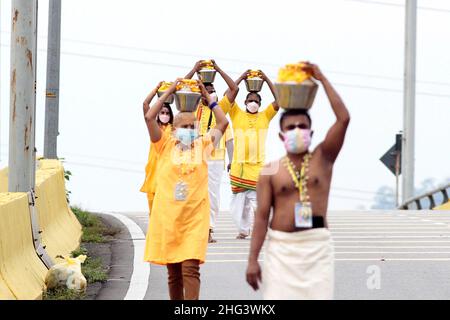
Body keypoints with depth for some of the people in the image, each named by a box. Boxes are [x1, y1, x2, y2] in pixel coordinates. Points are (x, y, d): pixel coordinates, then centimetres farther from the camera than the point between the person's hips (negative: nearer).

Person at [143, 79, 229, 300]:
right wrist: (169, 92, 1)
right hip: (167, 216, 1)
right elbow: (149, 117, -4)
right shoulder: (166, 146, 5)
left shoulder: (202, 146, 8)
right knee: (173, 272, 8)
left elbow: (223, 123, 7)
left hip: (195, 218, -1)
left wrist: (207, 97, 11)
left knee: (191, 268, -12)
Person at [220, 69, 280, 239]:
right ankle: (242, 229, 12)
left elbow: (279, 100, 1)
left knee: (255, 200, -9)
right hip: (238, 166, 1)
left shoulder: (265, 116, 10)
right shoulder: (237, 115, 8)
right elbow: (229, 96, -3)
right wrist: (241, 78, 0)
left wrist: (267, 80, 2)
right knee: (238, 199, 1)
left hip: (257, 166, 0)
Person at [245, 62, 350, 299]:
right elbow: (262, 215, 1)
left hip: (317, 245, 1)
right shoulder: (271, 171, 4)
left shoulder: (322, 159, 7)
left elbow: (344, 119, -4)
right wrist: (253, 259, -6)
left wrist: (322, 79, -1)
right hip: (281, 247, -1)